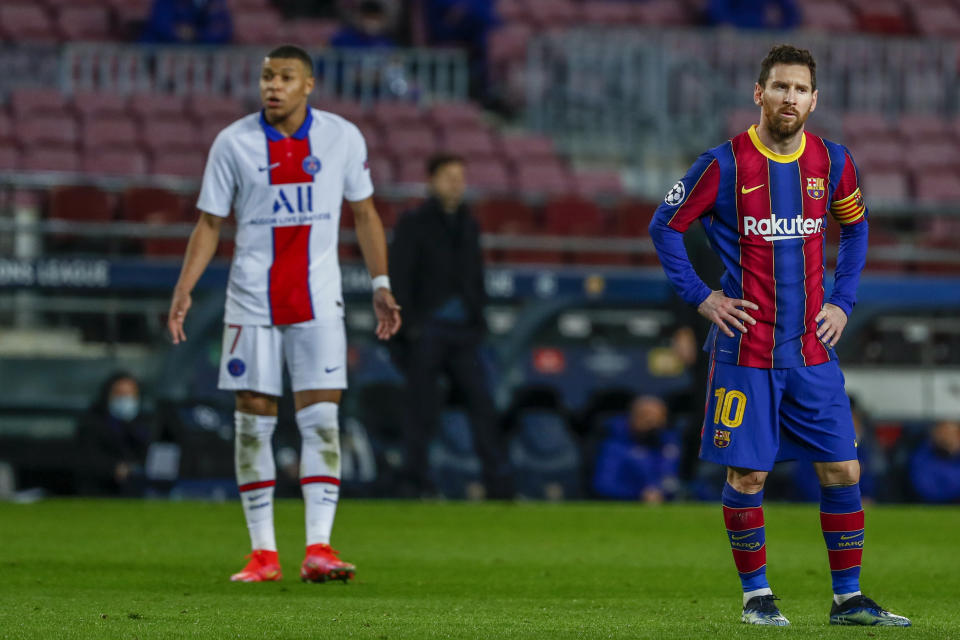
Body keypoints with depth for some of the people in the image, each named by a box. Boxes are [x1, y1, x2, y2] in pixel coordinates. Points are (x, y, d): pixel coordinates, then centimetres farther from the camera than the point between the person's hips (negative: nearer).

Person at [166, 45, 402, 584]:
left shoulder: (343, 138, 1)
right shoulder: (234, 142, -1)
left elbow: (364, 214, 11)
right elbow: (211, 222, 4)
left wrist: (382, 285, 7)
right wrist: (184, 290, -7)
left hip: (317, 297, 0)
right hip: (252, 298, 0)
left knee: (321, 420, -8)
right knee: (254, 422, 0)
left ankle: (319, 548, -8)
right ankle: (263, 552, 6)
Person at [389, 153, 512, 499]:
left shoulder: (468, 225, 17)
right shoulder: (413, 223, 0)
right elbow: (399, 278, -4)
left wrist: (478, 320, 13)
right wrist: (409, 324, -11)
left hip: (464, 330, 5)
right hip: (427, 329, -5)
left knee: (481, 402, -5)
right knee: (423, 409, -3)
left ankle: (499, 483, -8)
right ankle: (418, 483, 4)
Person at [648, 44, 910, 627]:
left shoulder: (833, 163, 4)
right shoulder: (724, 164, -8)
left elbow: (856, 228, 22)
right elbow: (665, 227, 2)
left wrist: (843, 302, 12)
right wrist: (701, 297, -4)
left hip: (813, 349, 4)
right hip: (745, 349, -3)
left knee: (843, 470, 1)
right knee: (748, 474, -1)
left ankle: (848, 599, 10)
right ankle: (756, 595, 12)